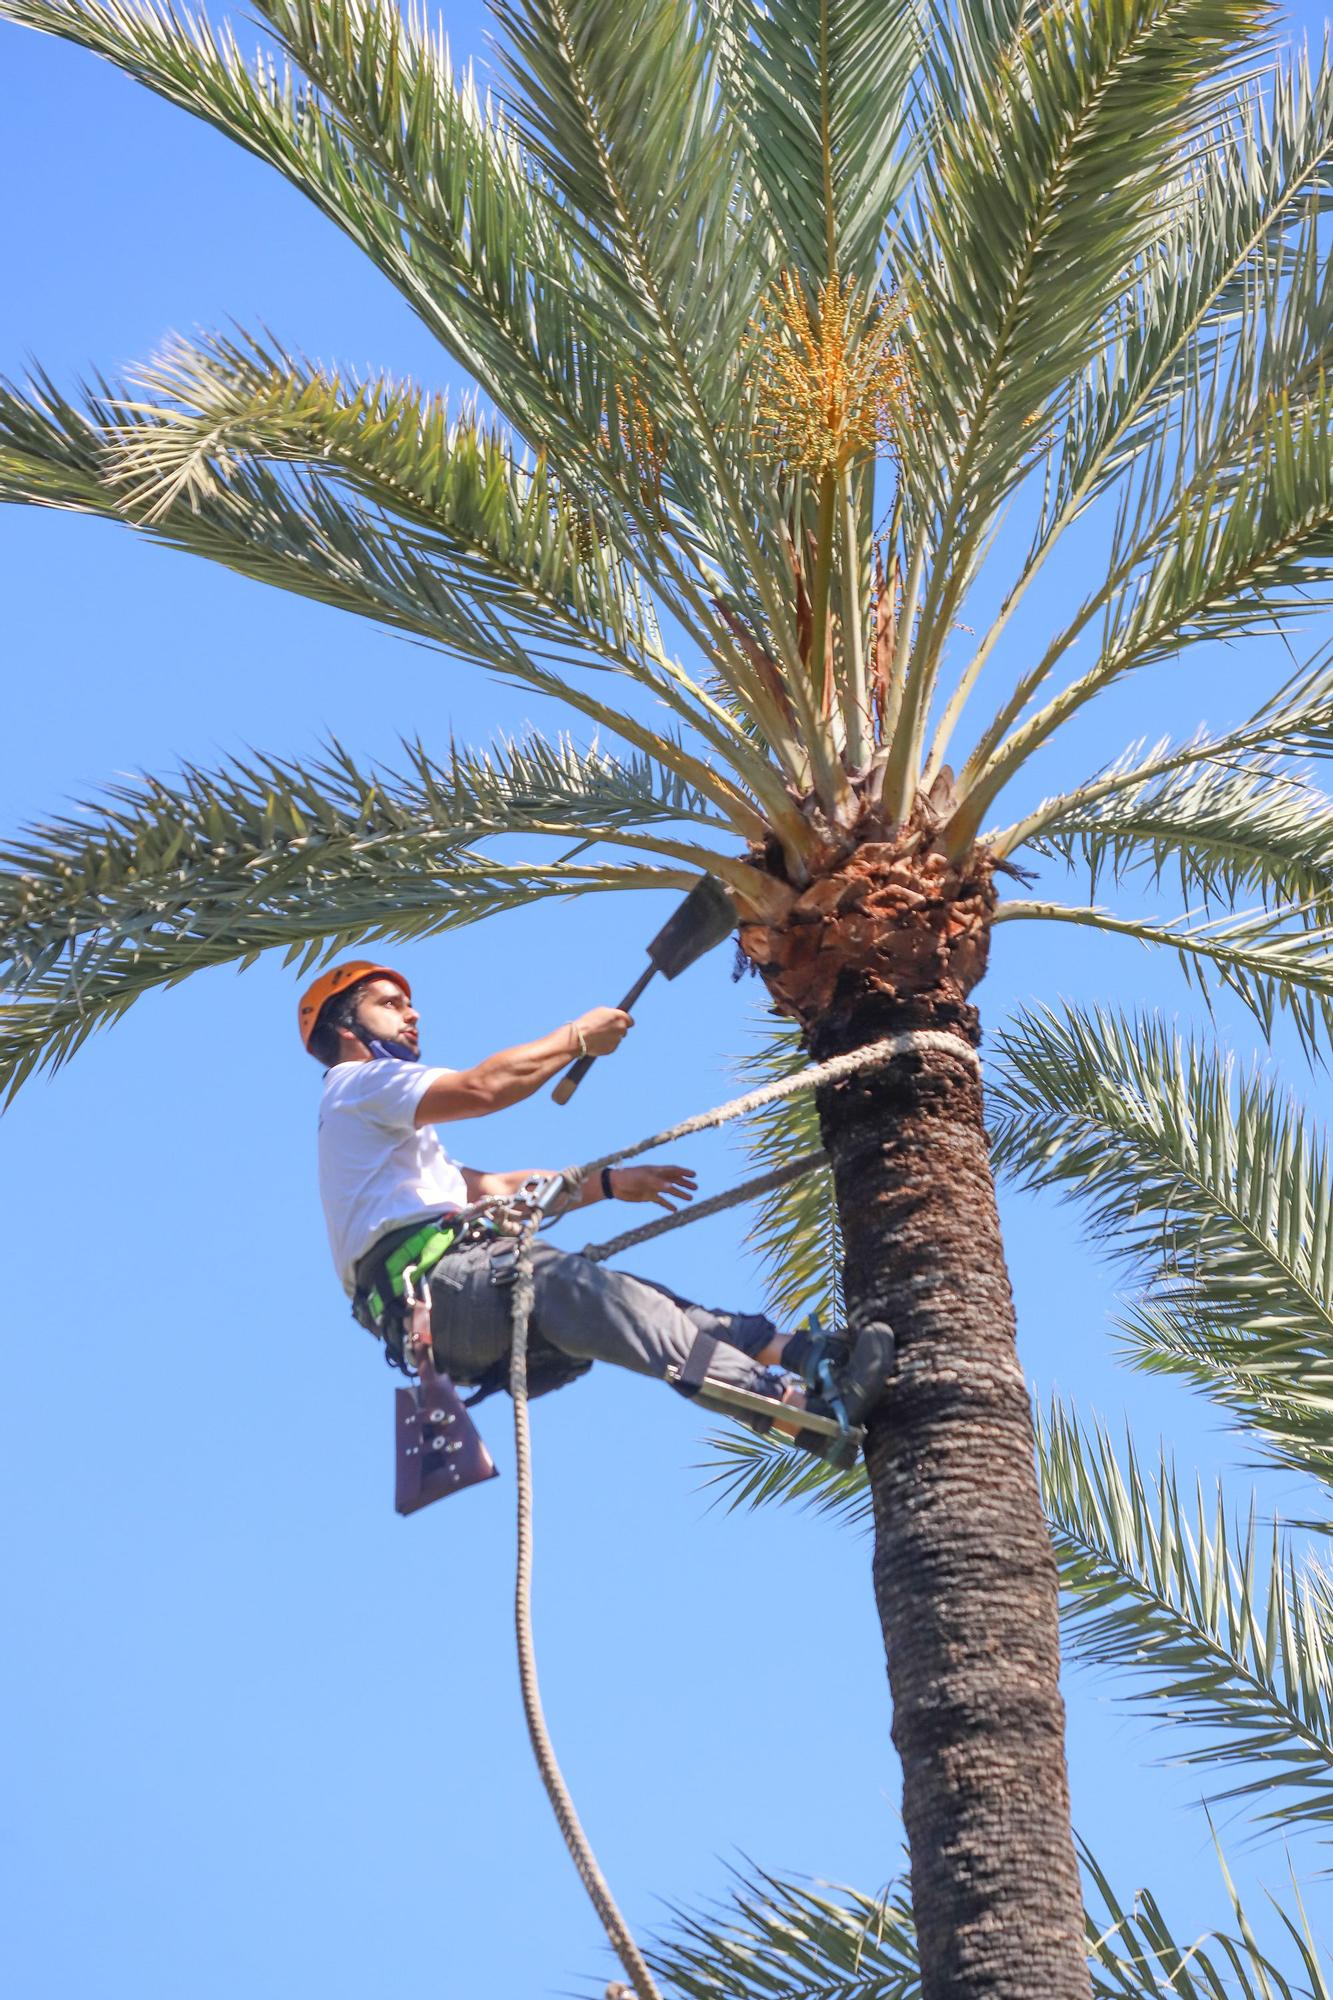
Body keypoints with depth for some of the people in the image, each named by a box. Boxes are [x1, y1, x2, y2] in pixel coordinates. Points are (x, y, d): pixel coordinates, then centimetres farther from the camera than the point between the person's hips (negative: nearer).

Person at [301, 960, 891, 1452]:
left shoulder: (384, 1119, 36)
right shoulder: (358, 1085, 5)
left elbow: (493, 1188, 29)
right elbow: (482, 1087, -13)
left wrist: (609, 1183, 23)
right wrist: (578, 1037, -2)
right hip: (426, 1278, -10)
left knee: (639, 1300, -7)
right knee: (586, 1289, -31)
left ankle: (800, 1353, -27)